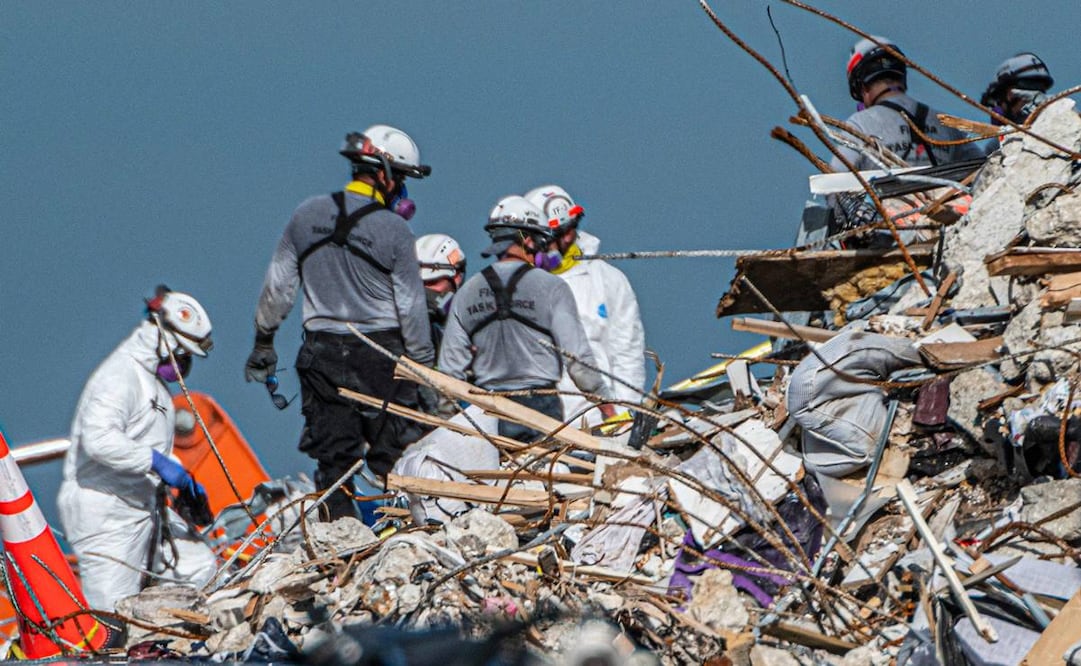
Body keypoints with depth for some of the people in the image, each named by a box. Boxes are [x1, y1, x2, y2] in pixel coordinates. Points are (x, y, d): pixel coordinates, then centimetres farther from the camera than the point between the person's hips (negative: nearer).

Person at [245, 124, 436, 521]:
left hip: (322, 354, 3)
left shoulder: (308, 216, 2)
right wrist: (424, 370, 2)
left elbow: (277, 287, 8)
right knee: (393, 455, 3)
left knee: (333, 454, 7)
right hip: (380, 353, -3)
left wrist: (263, 342, 20)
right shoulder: (394, 231, -10)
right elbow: (412, 308, -6)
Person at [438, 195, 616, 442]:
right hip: (540, 404, -3)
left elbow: (450, 368, 8)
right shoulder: (552, 288, -5)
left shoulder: (466, 294, 7)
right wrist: (607, 405, 4)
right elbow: (578, 359, -6)